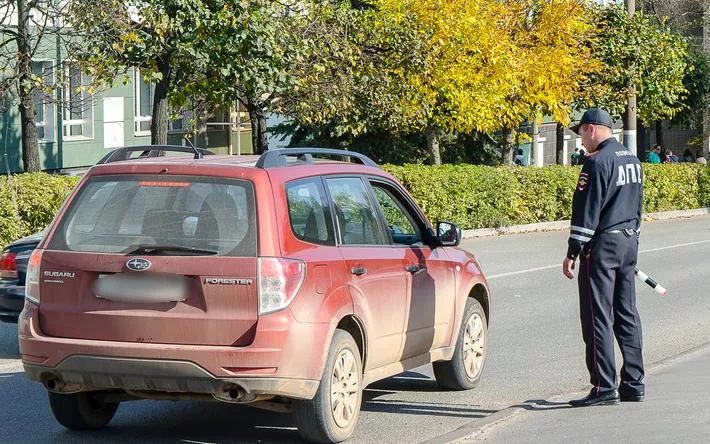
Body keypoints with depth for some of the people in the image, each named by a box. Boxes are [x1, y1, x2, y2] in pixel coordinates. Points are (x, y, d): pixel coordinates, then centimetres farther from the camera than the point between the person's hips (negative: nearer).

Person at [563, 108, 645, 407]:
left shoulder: (597, 162, -15)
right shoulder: (633, 159, 13)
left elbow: (586, 211, -17)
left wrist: (572, 253, -14)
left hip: (602, 245, -9)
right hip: (630, 241, 9)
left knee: (598, 318, -5)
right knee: (627, 315, 13)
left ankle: (604, 388, -7)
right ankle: (634, 385, 16)